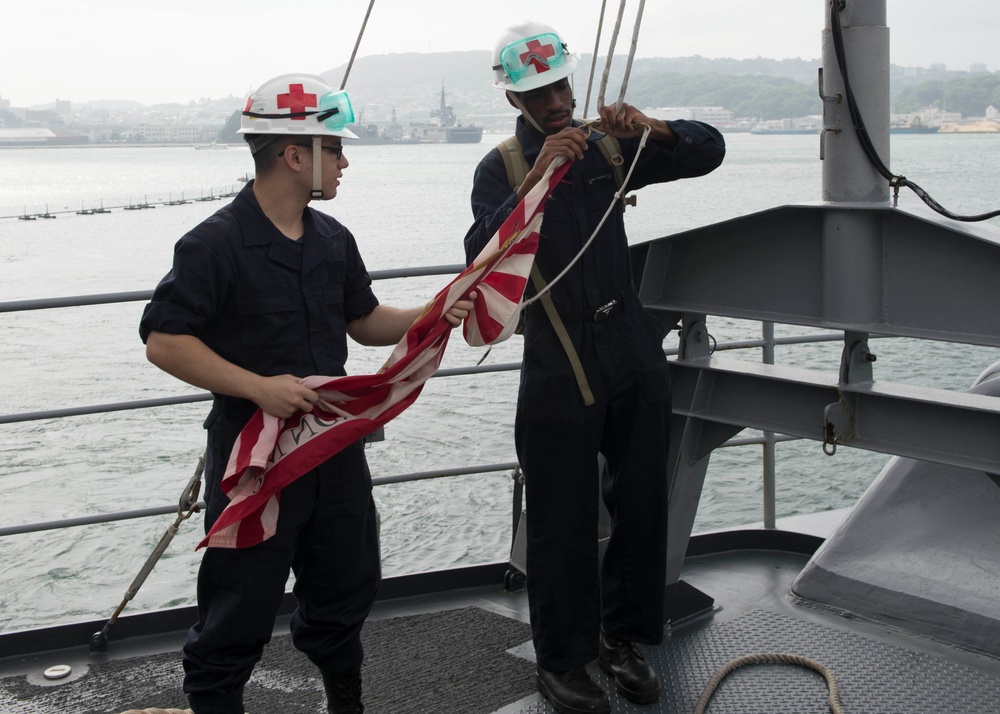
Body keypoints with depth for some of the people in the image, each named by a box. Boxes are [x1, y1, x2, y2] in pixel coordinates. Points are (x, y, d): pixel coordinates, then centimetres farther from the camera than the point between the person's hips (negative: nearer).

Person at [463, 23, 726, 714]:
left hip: (636, 356, 5)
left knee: (643, 504, 12)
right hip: (559, 368, -4)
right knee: (565, 521, 3)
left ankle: (622, 636, 30)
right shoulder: (501, 169, -5)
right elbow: (483, 255, -22)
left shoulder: (606, 146, 8)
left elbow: (708, 150, 8)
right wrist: (538, 176, -31)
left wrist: (649, 126, -10)